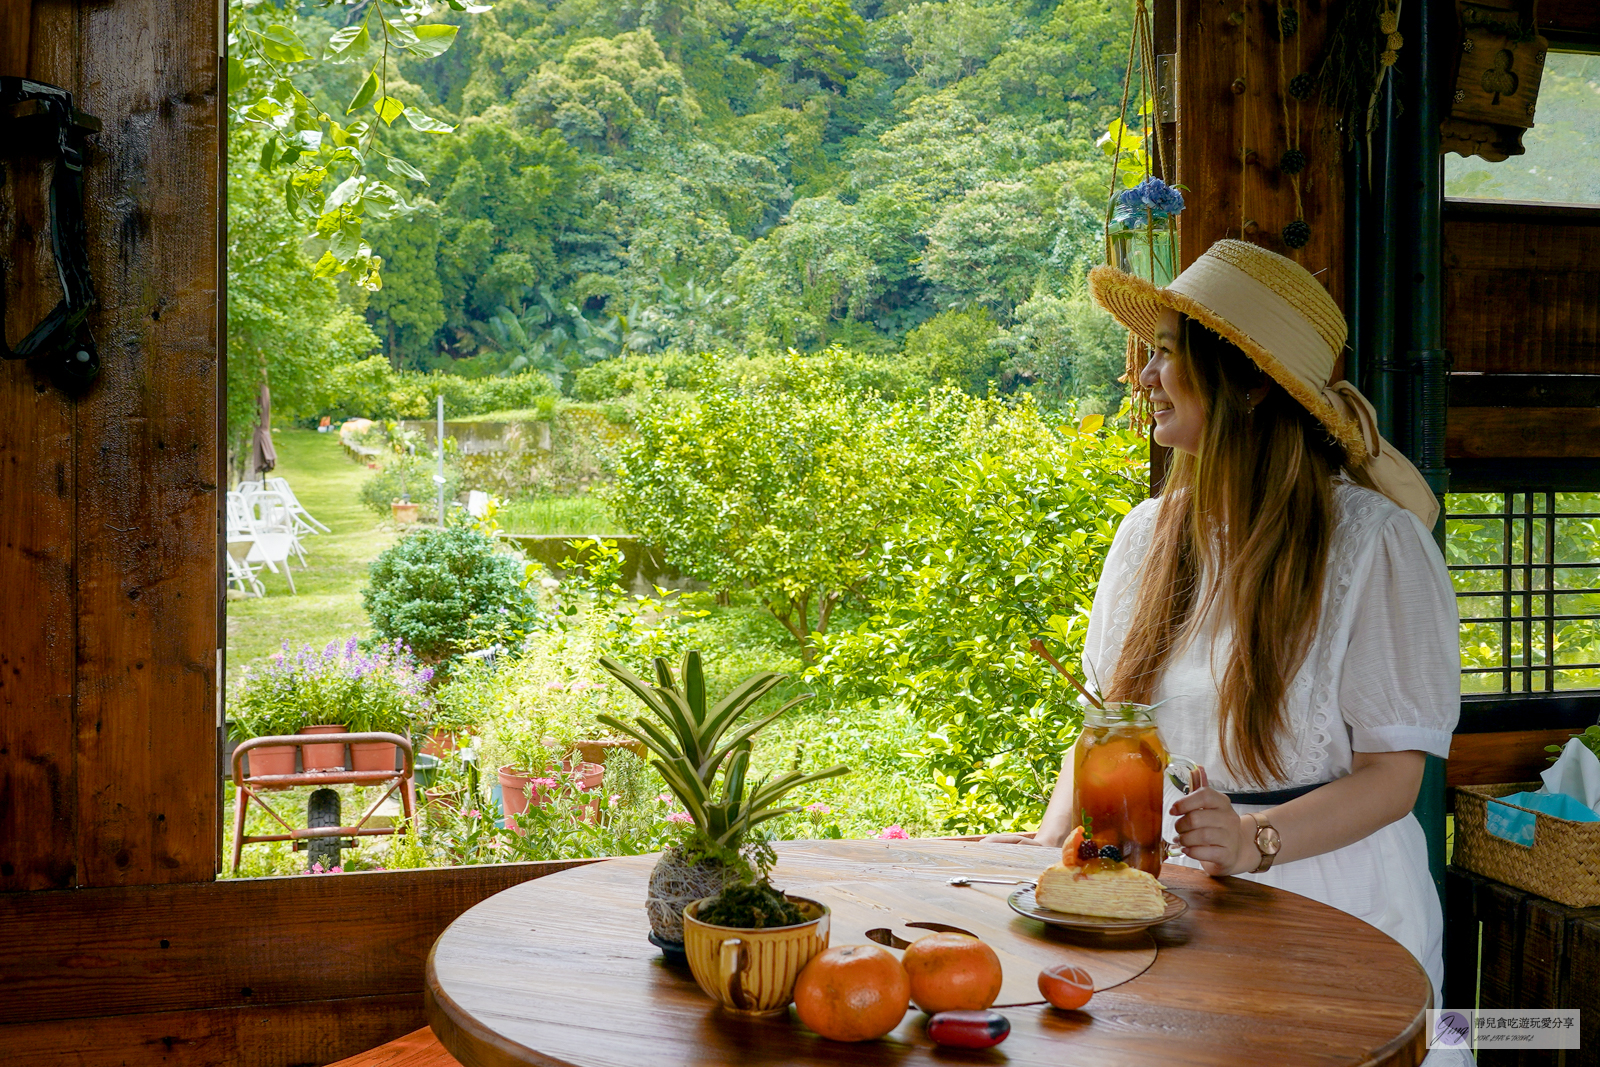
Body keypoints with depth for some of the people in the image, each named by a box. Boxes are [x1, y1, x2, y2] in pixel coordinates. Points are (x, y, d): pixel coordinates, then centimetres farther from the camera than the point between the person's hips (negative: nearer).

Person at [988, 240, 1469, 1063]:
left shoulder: (1372, 540, -7)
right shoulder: (1149, 532, 9)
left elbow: (1394, 773, -8)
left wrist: (1253, 840, -25)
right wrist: (1049, 840, -2)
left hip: (1319, 893, -4)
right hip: (1159, 889, 4)